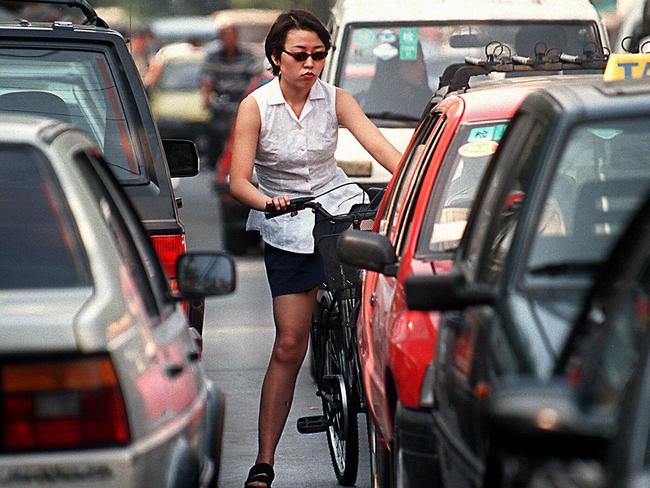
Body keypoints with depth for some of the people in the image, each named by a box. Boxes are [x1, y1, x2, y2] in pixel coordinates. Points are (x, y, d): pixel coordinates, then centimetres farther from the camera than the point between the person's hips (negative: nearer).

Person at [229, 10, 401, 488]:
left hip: (339, 205, 3)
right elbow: (239, 182, -15)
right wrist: (267, 201, -37)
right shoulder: (255, 106, -9)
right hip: (287, 227, -3)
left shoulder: (335, 99, -3)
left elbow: (381, 146, -15)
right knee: (289, 344, -7)